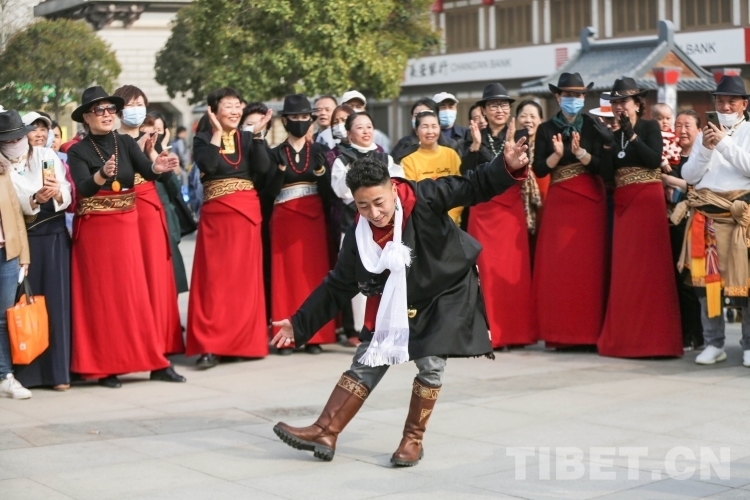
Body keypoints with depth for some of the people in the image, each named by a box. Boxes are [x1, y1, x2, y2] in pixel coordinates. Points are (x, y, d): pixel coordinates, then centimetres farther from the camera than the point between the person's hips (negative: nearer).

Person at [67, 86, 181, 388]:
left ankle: (154, 362, 8)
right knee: (102, 295, 1)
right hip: (94, 230, -3)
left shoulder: (126, 143, 4)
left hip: (126, 226, 3)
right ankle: (105, 367, 6)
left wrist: (158, 168, -34)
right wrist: (102, 174, -41)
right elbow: (83, 188, -21)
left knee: (135, 294, 5)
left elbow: (146, 171, -11)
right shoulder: (78, 152, -4)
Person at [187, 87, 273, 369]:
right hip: (216, 214, -3)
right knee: (215, 277, -7)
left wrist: (259, 134, -10)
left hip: (247, 212, 3)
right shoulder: (203, 139, 3)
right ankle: (209, 346, -8)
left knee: (246, 277, 5)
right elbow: (208, 166, -17)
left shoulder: (248, 139, 12)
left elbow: (263, 168, -5)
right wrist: (216, 133, -14)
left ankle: (247, 341, 14)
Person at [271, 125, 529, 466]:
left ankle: (413, 439, 6)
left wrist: (508, 168, -42)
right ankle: (325, 433, 4)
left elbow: (473, 187, -23)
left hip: (447, 293, -3)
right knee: (366, 363, 1)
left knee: (430, 363, -11)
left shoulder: (423, 199, -24)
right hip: (395, 302, 3)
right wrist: (300, 324, -7)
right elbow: (337, 287, -5)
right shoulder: (359, 236, -14)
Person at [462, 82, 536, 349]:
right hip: (482, 209, 1)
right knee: (487, 269, -3)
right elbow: (465, 172, -3)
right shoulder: (476, 137, 9)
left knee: (512, 268, -3)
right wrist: (475, 145, -14)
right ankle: (488, 333, 1)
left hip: (511, 208, -1)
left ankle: (513, 331, 3)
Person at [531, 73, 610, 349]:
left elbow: (604, 165, -3)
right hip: (559, 202, 2)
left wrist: (580, 153, -18)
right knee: (556, 267, -4)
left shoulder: (594, 126, 4)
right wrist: (557, 154, -14)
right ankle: (560, 332, 3)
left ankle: (589, 332, -1)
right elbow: (539, 169, 3)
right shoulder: (546, 129, 9)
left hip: (590, 201, -2)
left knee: (589, 265, -6)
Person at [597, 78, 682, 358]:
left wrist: (632, 134, -13)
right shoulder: (615, 136, 17)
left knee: (647, 266, -9)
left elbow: (655, 160, -14)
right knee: (624, 269, 3)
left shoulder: (649, 127, 1)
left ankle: (650, 337, -7)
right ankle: (626, 337, 8)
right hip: (623, 204, 6)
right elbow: (609, 171, 11)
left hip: (647, 201, -6)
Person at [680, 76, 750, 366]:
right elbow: (689, 175, 9)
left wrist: (724, 143, -14)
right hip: (707, 214, 4)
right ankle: (714, 344, 10)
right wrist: (706, 149, -6)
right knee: (706, 277, 2)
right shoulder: (706, 133, 17)